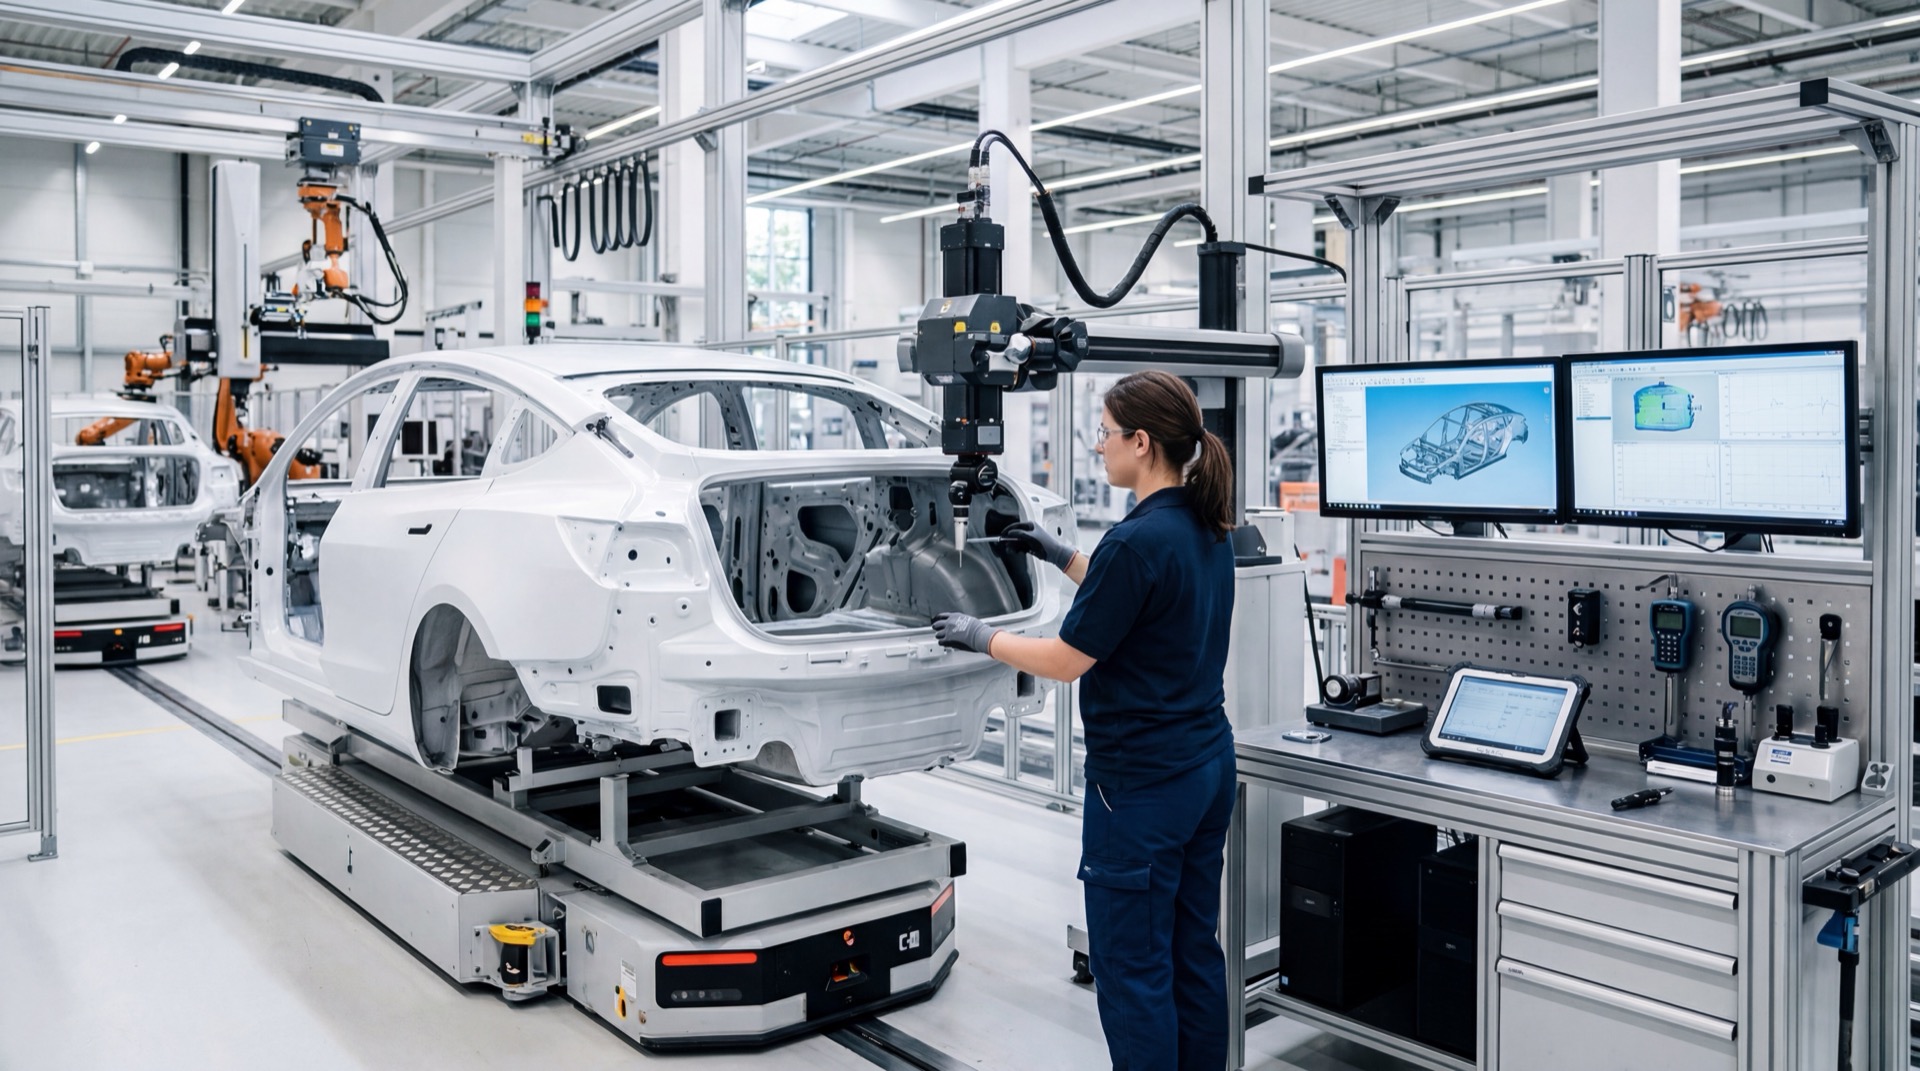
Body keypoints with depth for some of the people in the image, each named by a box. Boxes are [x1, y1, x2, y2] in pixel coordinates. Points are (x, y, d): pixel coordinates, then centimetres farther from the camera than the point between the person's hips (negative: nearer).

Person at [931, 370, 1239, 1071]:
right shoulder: (1206, 531, 6)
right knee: (1193, 951, 18)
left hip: (1141, 783, -9)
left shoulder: (1138, 541, -22)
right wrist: (1063, 556, 23)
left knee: (1132, 967, 4)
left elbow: (1067, 660, -15)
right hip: (1207, 764, 9)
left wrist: (982, 638, 0)